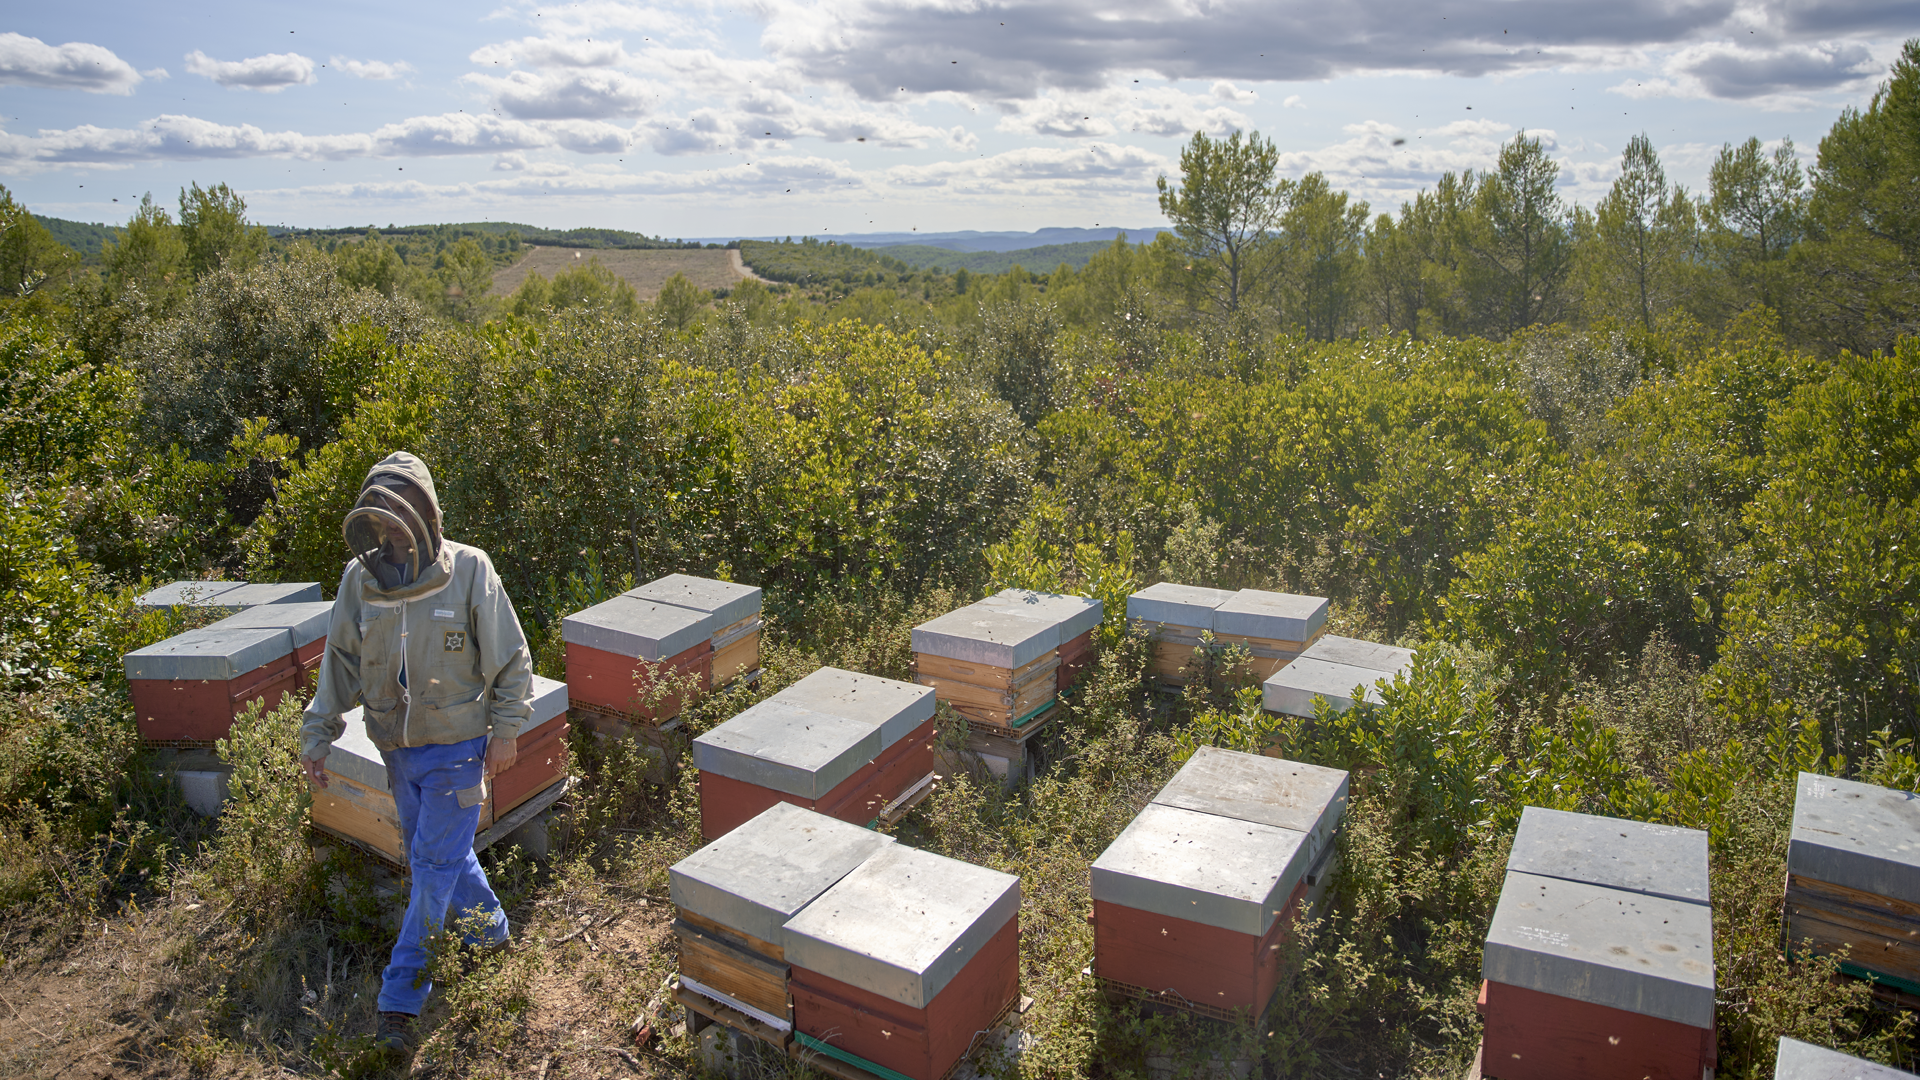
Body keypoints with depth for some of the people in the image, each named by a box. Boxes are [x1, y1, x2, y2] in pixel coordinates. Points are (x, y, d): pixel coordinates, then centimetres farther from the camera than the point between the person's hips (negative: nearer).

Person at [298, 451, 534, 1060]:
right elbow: (340, 663, 8)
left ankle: (401, 997, 8)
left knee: (435, 864, -2)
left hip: (456, 746, -5)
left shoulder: (469, 571, -14)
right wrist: (317, 734, 6)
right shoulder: (360, 578, -2)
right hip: (398, 748, 5)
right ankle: (489, 928, 40)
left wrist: (506, 729, -9)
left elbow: (510, 659, -8)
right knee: (437, 854, 17)